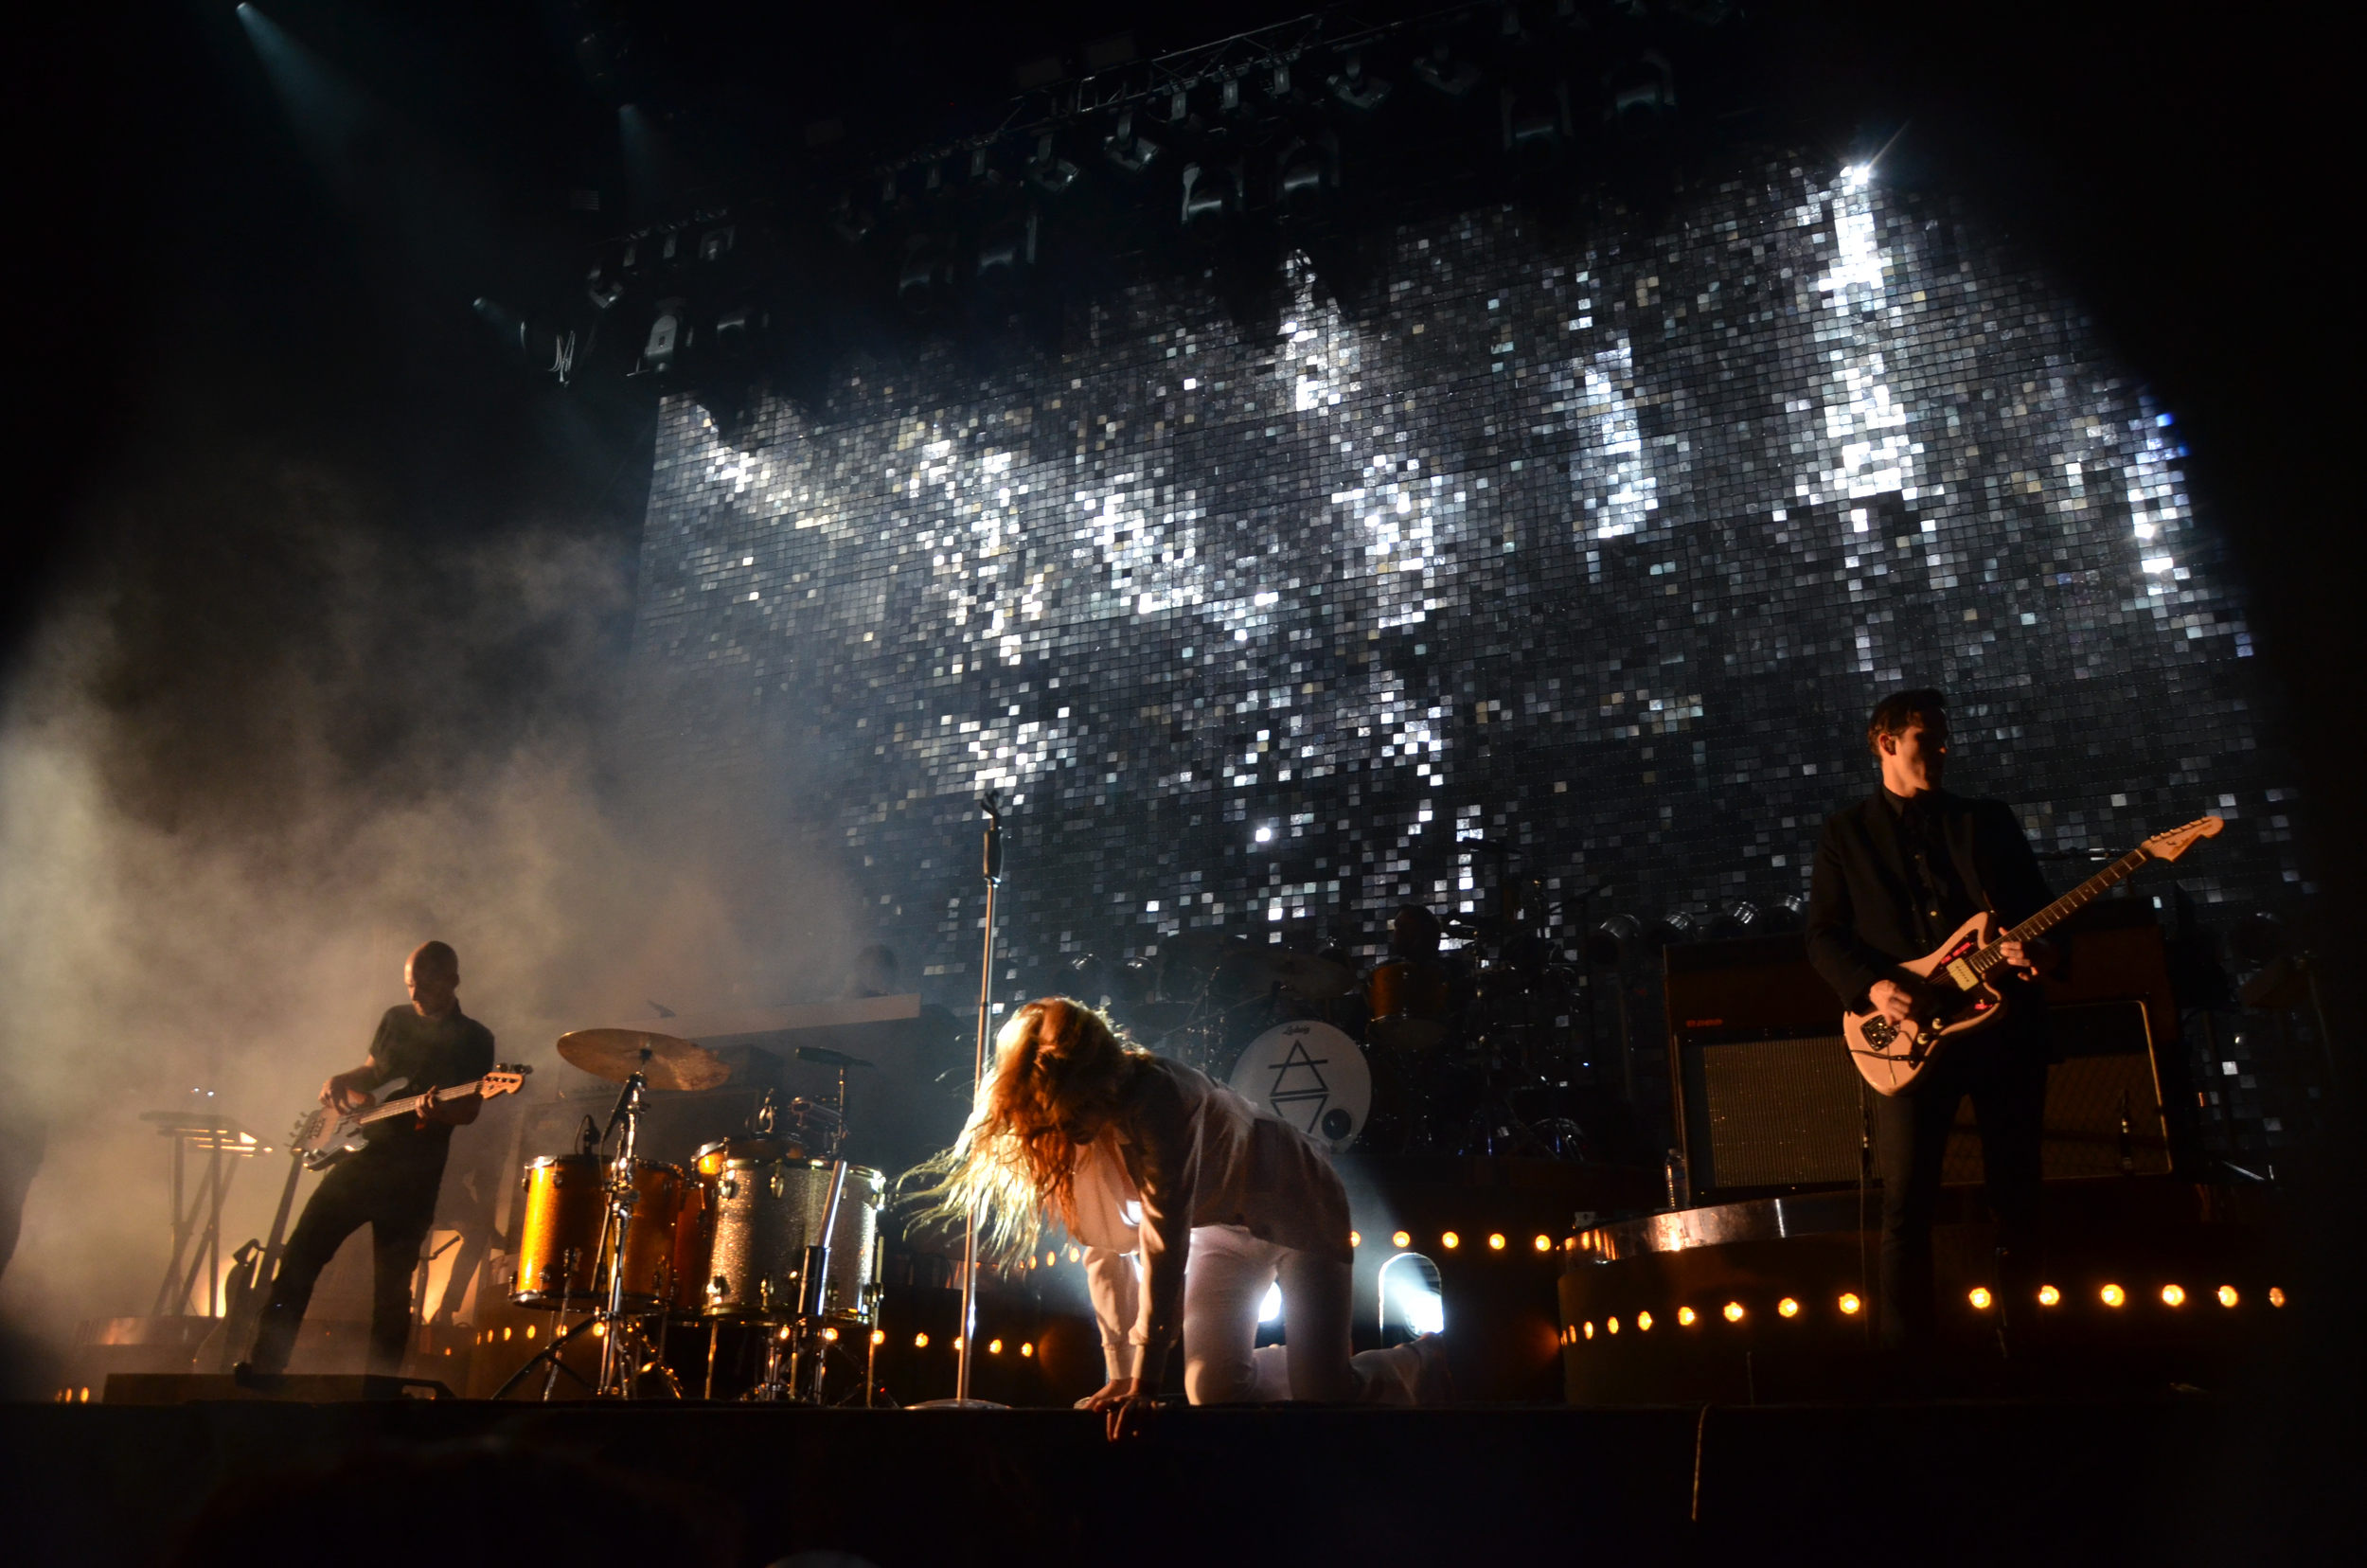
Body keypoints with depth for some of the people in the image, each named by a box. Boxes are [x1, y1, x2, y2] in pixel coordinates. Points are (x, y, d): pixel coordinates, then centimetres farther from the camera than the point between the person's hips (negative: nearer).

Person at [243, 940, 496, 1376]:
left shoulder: (474, 1040, -3)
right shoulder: (396, 1018, 11)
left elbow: (470, 1110, -8)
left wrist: (440, 1112, -29)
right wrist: (342, 1081, 4)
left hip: (413, 1178, -5)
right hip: (360, 1156, 5)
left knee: (392, 1287, -1)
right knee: (299, 1258, 1)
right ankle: (265, 1365, 11)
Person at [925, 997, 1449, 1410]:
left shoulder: (1155, 1099, -37)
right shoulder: (1073, 1132, -14)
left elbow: (1164, 1239, -38)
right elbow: (1106, 1250, -9)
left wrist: (1145, 1379, -37)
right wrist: (1122, 1380, -8)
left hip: (1296, 1206, -6)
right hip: (1223, 1222, 6)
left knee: (1322, 1397, -10)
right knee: (1214, 1391, -9)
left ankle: (1416, 1365, 21)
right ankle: (1286, 1366, 23)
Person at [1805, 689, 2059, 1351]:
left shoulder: (1989, 819, 15)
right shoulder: (1846, 831, 10)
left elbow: (2041, 907, 13)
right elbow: (1823, 935, 4)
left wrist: (2039, 950, -10)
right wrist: (1872, 987, -13)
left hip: (2005, 1017, 2)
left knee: (2017, 1189, 7)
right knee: (1906, 1199, -7)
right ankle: (1908, 1343, 2)